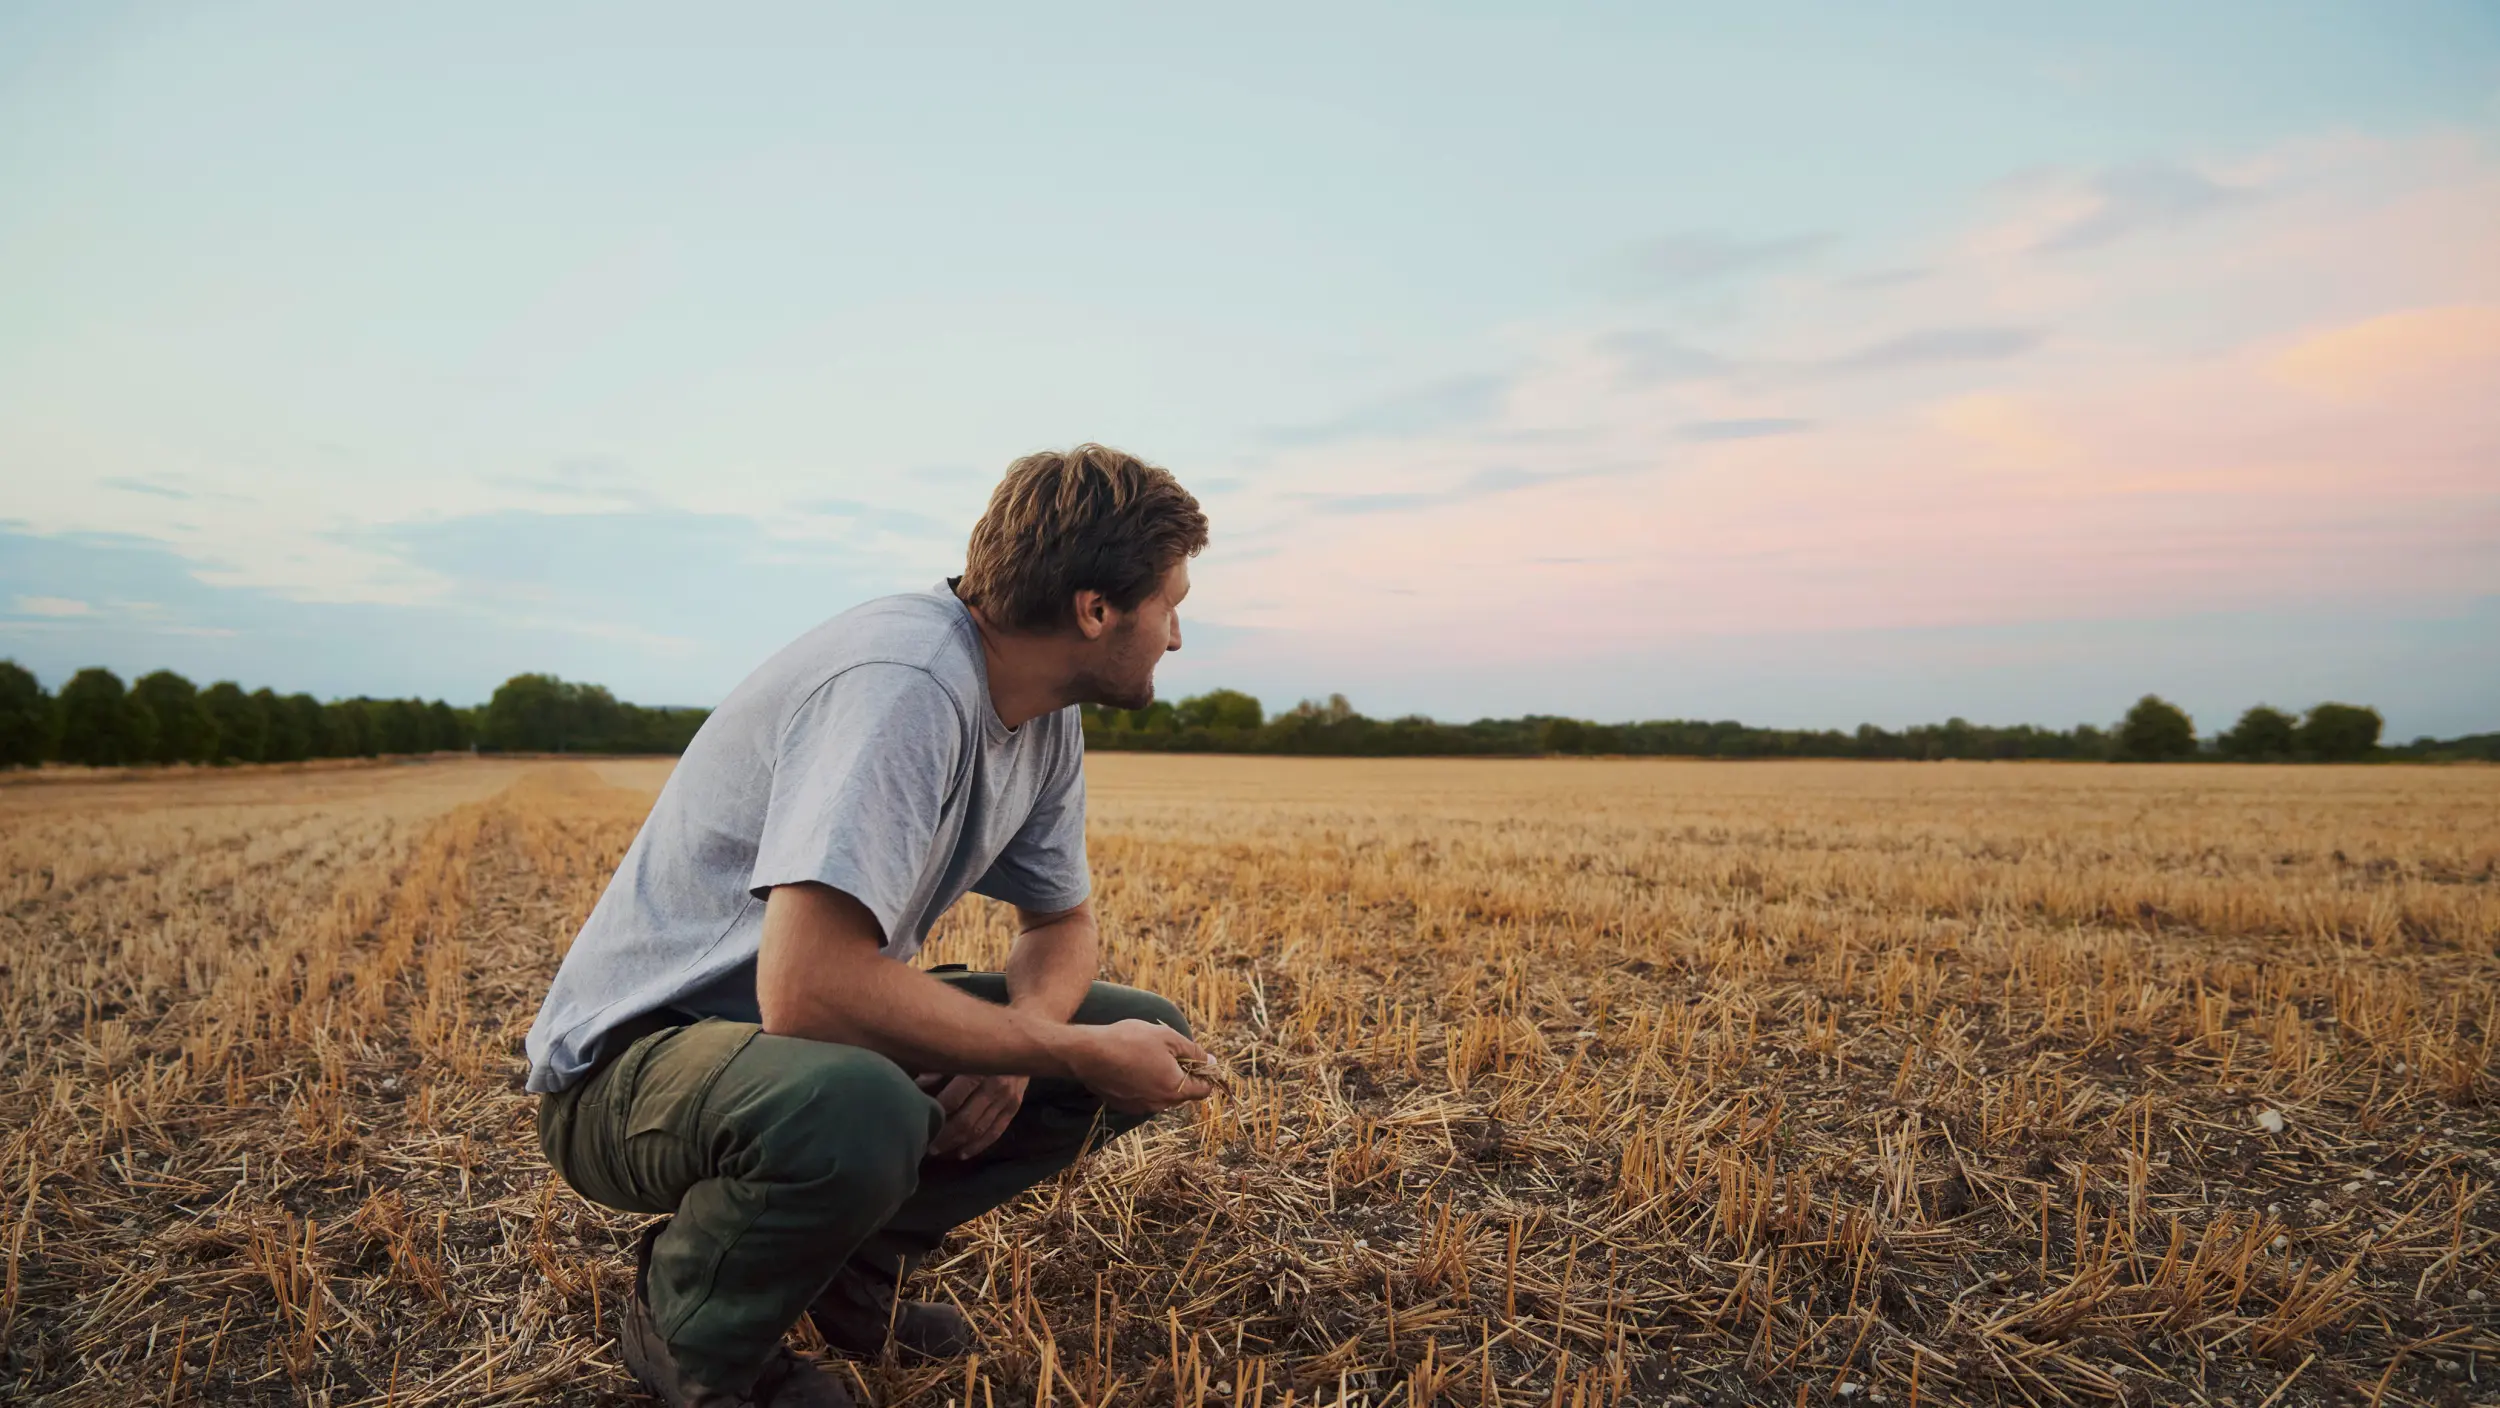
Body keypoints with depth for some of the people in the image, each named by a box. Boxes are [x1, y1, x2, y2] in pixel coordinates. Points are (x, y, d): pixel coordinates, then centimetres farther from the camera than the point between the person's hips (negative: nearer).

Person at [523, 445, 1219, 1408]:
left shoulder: (1046, 721, 0)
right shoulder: (904, 685, -30)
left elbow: (1061, 923, 10)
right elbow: (808, 991, -38)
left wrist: (1018, 1039, -14)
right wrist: (1073, 1052, -26)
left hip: (825, 1034, 8)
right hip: (633, 1055, -8)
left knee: (1147, 1040, -1)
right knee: (856, 1109, -41)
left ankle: (854, 1258, 8)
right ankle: (686, 1326, -6)